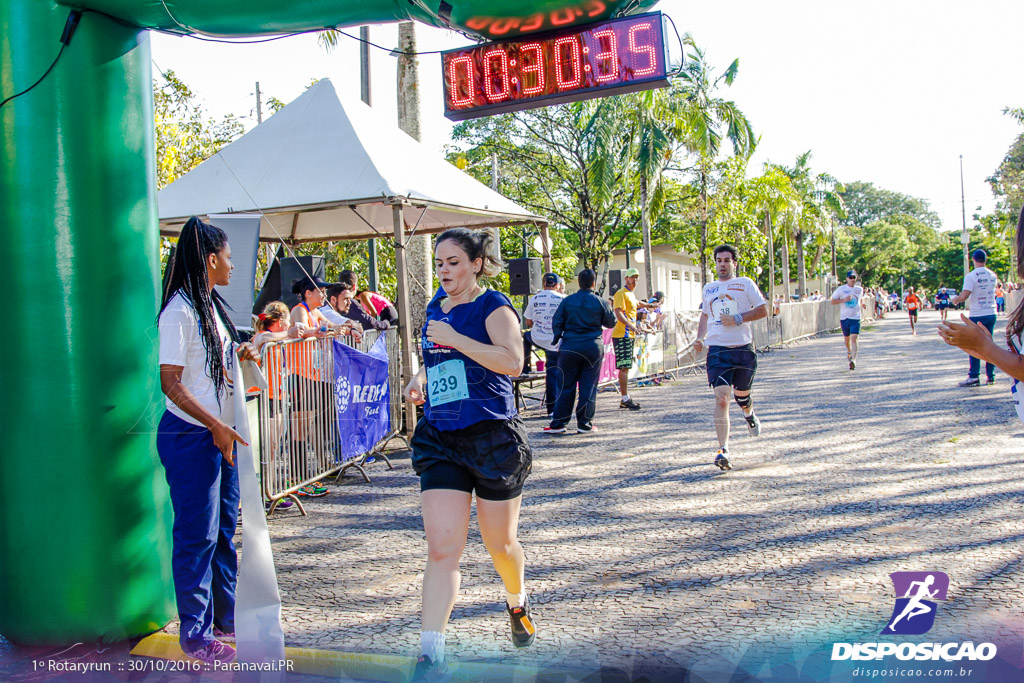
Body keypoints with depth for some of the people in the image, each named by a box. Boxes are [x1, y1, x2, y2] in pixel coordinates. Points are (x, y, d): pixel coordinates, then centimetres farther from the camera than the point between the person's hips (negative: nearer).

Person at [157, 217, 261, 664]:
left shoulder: (211, 305, 13)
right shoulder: (179, 311, -15)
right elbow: (170, 382, -18)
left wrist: (241, 353, 7)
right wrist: (215, 425, -21)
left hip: (221, 434, 9)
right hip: (191, 436, -9)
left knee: (224, 528, 15)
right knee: (197, 534, -1)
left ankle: (225, 614, 28)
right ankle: (194, 631, 11)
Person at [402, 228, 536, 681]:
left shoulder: (493, 306, -7)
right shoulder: (435, 307, 13)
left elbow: (512, 362, -23)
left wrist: (453, 337, -23)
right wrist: (419, 378, 9)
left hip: (494, 438, -4)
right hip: (440, 441, 4)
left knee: (500, 544, 12)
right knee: (441, 549, -6)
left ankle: (517, 604, 44)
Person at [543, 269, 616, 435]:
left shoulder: (567, 301, 1)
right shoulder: (600, 302, -1)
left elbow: (556, 323, 3)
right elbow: (611, 323, 10)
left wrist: (557, 339, 17)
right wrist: (610, 308, 26)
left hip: (570, 347, 1)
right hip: (593, 348, -1)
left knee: (567, 386, 5)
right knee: (589, 387, 6)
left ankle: (558, 424, 6)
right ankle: (584, 424, 7)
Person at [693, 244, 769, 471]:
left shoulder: (745, 283, 4)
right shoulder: (708, 288, 15)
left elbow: (763, 310, -1)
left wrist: (737, 319, -14)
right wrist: (700, 338, 10)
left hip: (743, 349, -1)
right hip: (717, 350, 1)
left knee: (741, 395, 14)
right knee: (721, 398, -14)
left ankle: (749, 415, 52)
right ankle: (723, 450, -16)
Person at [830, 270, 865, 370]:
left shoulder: (860, 289, 7)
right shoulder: (841, 289, -2)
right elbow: (833, 302, -4)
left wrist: (861, 305, 12)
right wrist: (844, 299, -15)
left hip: (856, 318, 0)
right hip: (844, 317, 0)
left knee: (854, 338, -14)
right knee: (846, 338, 16)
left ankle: (853, 359, -20)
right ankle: (849, 351, 46)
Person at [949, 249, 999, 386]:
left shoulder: (971, 276, -13)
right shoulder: (992, 275, 7)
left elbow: (964, 296, -21)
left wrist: (956, 299, 1)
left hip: (977, 315, -6)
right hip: (991, 313, 6)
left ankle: (974, 377, -2)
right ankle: (991, 376, 13)